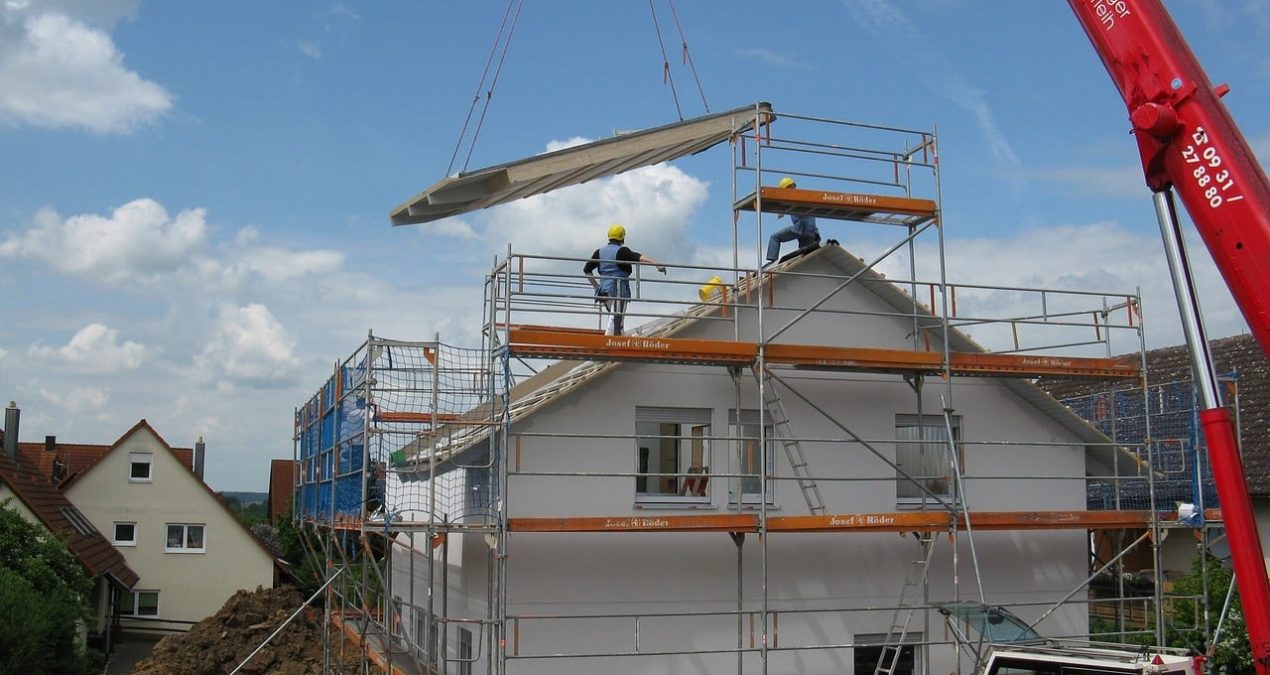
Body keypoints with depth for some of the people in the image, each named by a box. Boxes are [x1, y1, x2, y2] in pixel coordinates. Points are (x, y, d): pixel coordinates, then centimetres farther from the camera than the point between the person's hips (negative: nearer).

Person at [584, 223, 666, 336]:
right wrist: (656, 264, -31)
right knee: (616, 320, -11)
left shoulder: (600, 252, 13)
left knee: (617, 319, 21)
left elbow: (586, 270, 17)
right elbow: (638, 257, -22)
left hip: (603, 290, 7)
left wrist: (596, 286, 25)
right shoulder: (621, 251, -5)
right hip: (618, 290, -7)